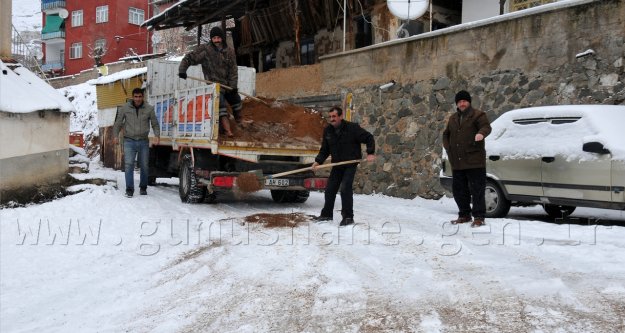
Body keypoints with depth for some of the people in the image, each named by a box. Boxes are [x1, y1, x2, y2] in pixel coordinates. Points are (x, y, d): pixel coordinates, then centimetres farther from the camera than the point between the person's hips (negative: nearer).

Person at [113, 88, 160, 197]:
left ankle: (143, 188, 22)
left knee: (144, 166, 7)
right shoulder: (125, 108, 2)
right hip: (129, 141, -1)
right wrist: (115, 135, -4)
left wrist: (157, 135, -7)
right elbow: (118, 123, 8)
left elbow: (155, 124, 8)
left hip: (143, 141, 1)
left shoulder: (149, 109, 2)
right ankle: (129, 189, -10)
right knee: (129, 165, -12)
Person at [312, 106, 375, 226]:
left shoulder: (352, 128, -15)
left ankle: (348, 217, -6)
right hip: (337, 164, 6)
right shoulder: (327, 131, 0)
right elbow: (324, 149, 7)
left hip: (350, 164, -6)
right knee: (330, 189, 9)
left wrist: (370, 153, -18)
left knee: (345, 188, -16)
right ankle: (327, 214, 25)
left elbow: (369, 138, -8)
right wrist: (318, 161, -7)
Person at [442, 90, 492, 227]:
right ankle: (464, 215, 24)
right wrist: (448, 148, 11)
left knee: (477, 190, -6)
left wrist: (481, 133, -42)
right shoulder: (453, 118, 18)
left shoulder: (478, 115, -2)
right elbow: (446, 134, 28)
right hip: (457, 163, 7)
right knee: (458, 189, 12)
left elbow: (486, 127, -19)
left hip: (474, 161, -7)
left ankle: (478, 217, -1)